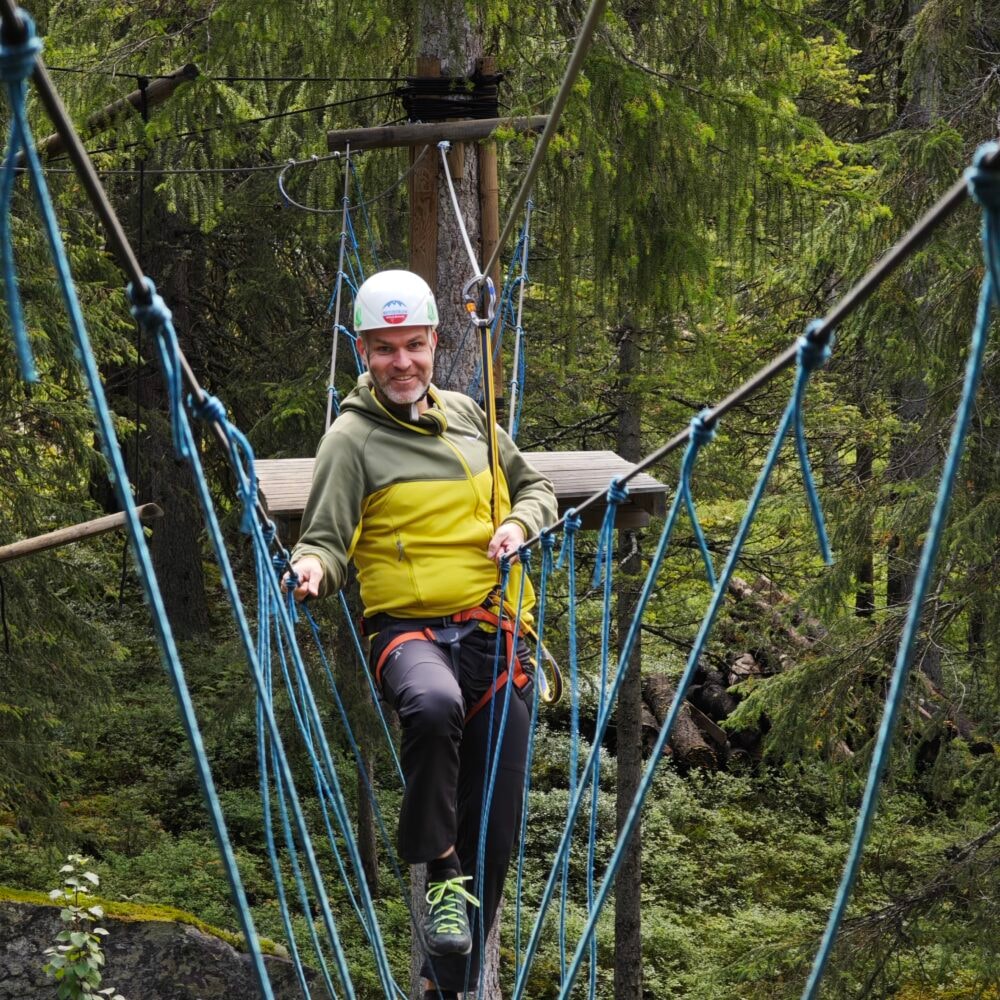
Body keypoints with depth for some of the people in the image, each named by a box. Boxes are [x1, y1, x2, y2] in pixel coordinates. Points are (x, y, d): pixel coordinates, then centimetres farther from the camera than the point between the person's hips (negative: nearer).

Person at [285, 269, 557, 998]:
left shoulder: (466, 415, 13)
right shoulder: (354, 438, -2)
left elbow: (537, 487, 25)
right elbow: (327, 539, -6)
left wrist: (518, 524, 2)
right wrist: (314, 567, -30)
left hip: (492, 632, 5)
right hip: (410, 629, -5)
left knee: (494, 830, 2)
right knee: (434, 705, -42)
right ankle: (439, 871, -22)